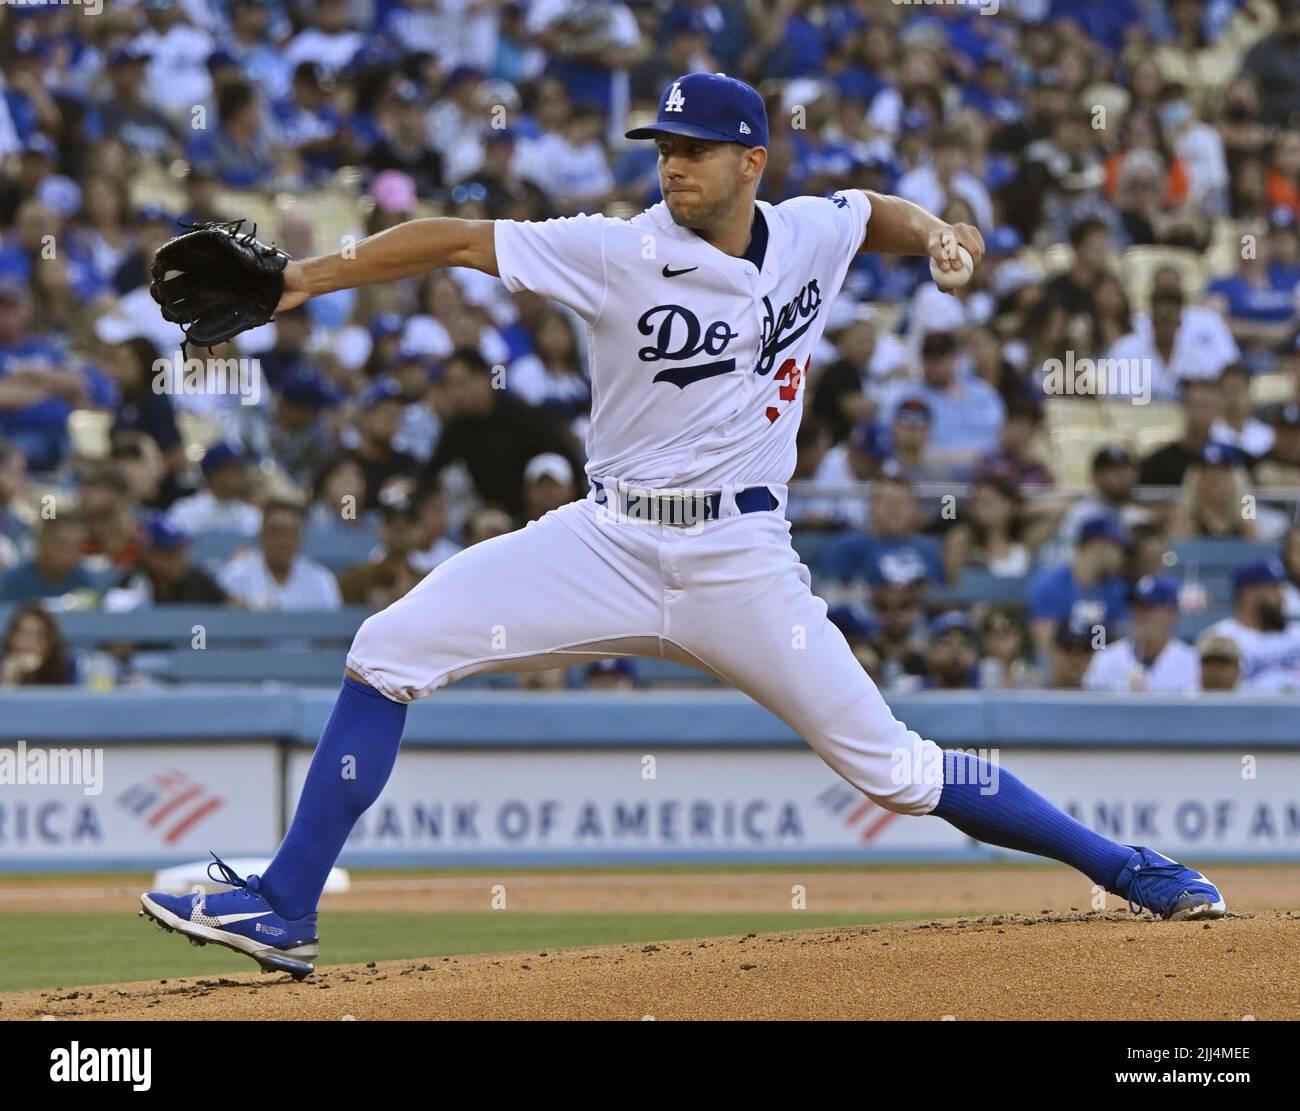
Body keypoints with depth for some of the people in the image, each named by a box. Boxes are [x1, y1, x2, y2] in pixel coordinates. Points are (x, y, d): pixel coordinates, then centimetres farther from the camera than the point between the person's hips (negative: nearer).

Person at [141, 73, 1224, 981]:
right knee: (389, 651, -14)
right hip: (608, 543, 0)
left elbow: (871, 208, 25)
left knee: (892, 768, -2)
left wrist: (932, 230, 4)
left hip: (741, 563, 0)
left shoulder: (812, 236, 1)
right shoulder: (624, 251, -8)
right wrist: (311, 276, -23)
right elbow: (458, 240, -14)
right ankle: (284, 910, -11)